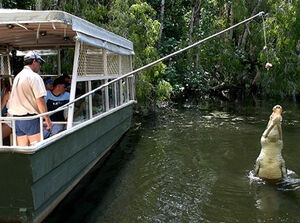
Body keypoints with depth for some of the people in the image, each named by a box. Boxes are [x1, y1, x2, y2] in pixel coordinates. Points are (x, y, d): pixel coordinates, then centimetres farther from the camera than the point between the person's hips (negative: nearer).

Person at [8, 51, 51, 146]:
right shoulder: (34, 77, -9)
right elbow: (40, 100, -15)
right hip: (30, 117, -8)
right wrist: (47, 118, -10)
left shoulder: (17, 77, 16)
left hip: (16, 117, 8)